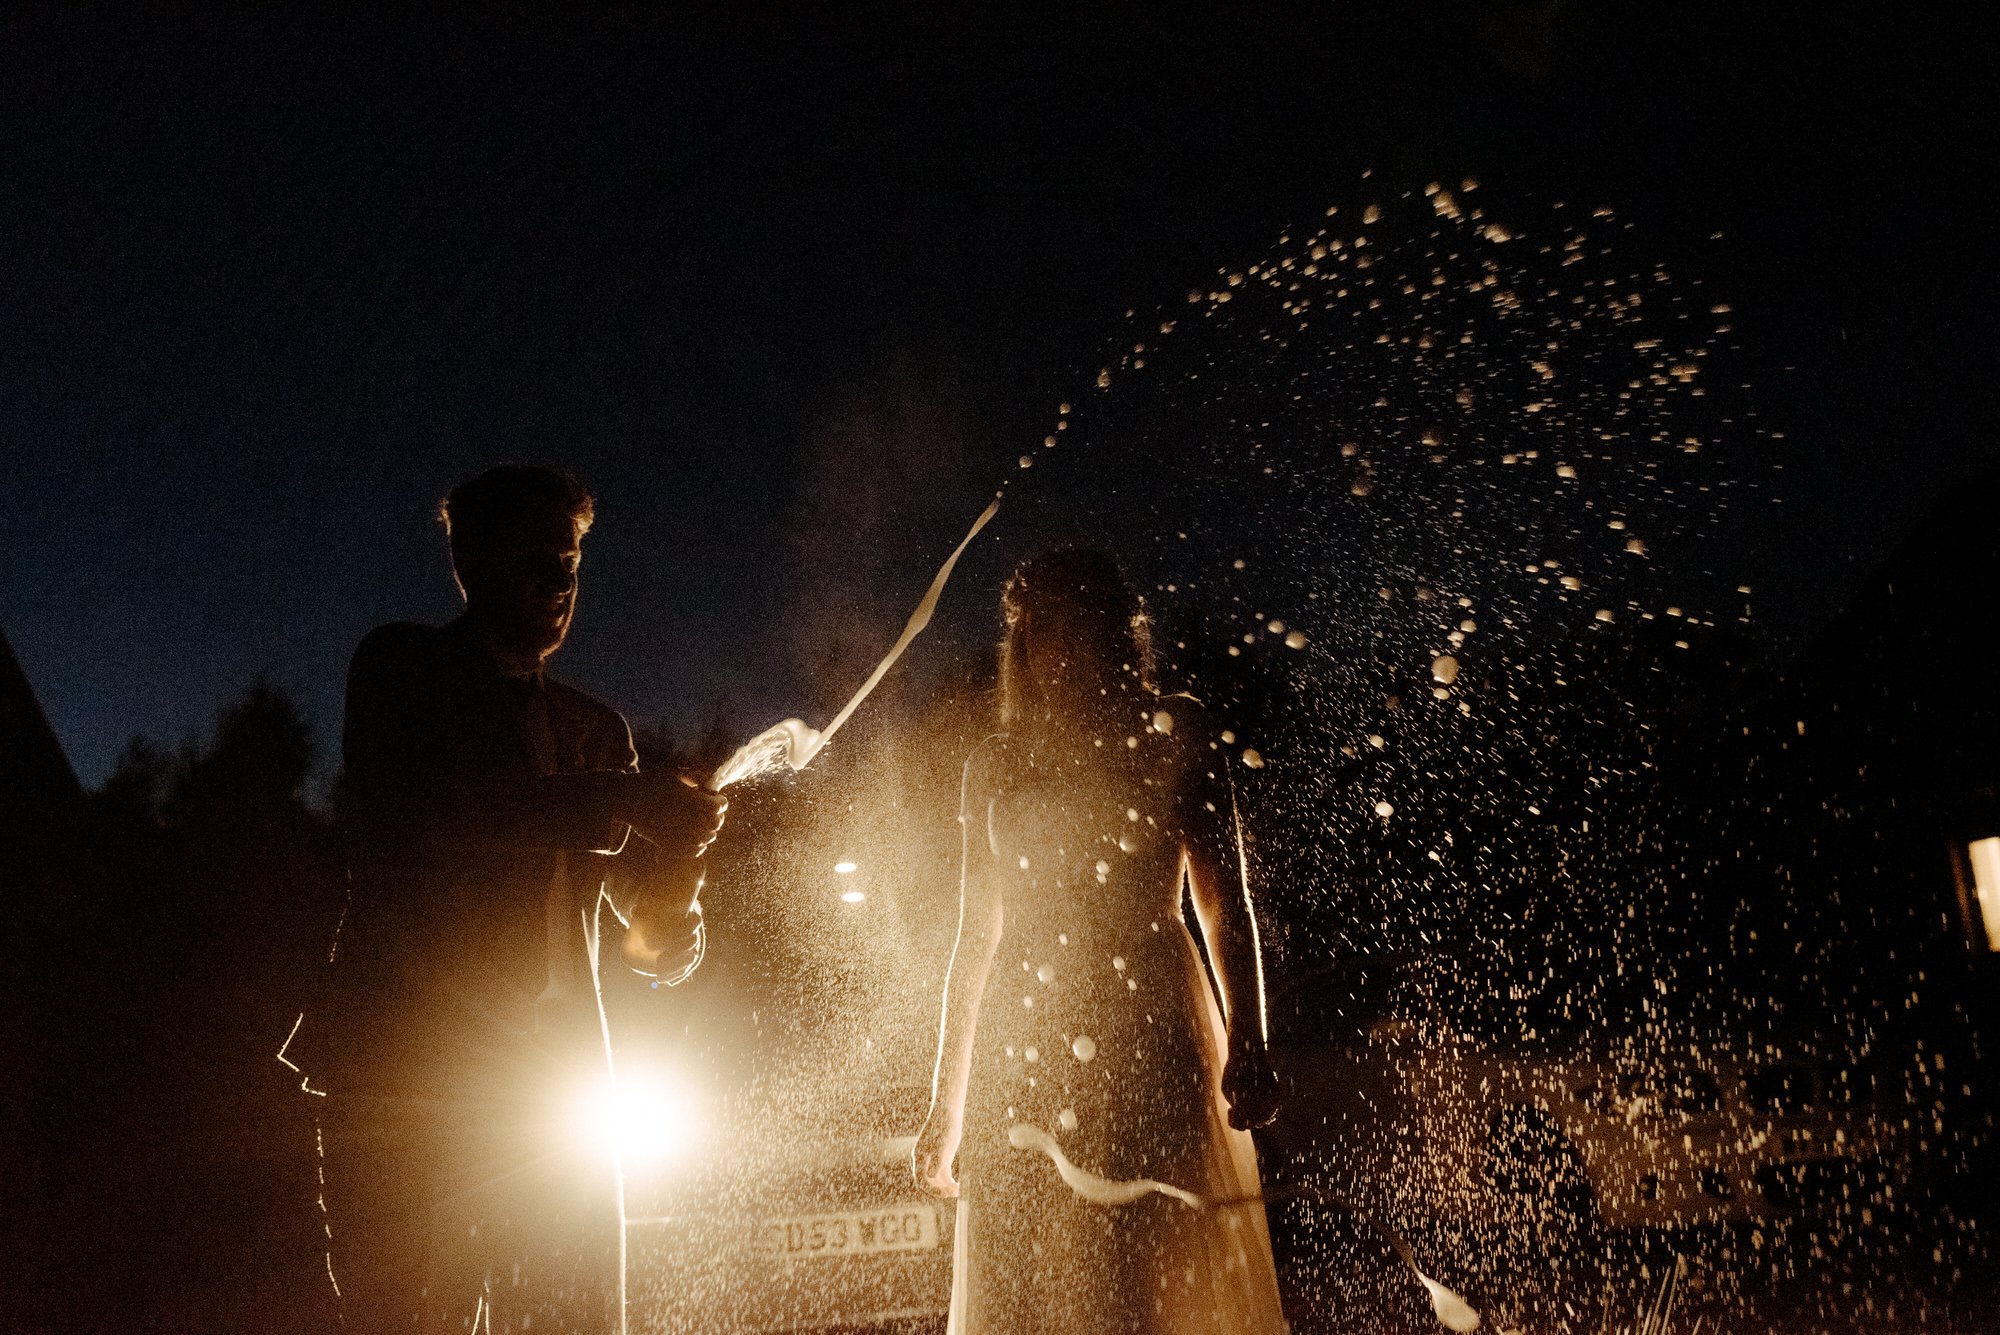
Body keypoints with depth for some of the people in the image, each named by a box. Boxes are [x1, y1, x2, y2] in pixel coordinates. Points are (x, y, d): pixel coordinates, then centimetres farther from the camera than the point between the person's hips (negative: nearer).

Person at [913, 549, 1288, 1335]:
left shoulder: (1171, 734, 10)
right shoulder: (995, 766, 19)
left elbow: (1225, 901, 2)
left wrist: (1245, 1045, -13)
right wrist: (946, 1104, 18)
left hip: (1147, 1036, -3)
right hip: (1022, 1048, 3)